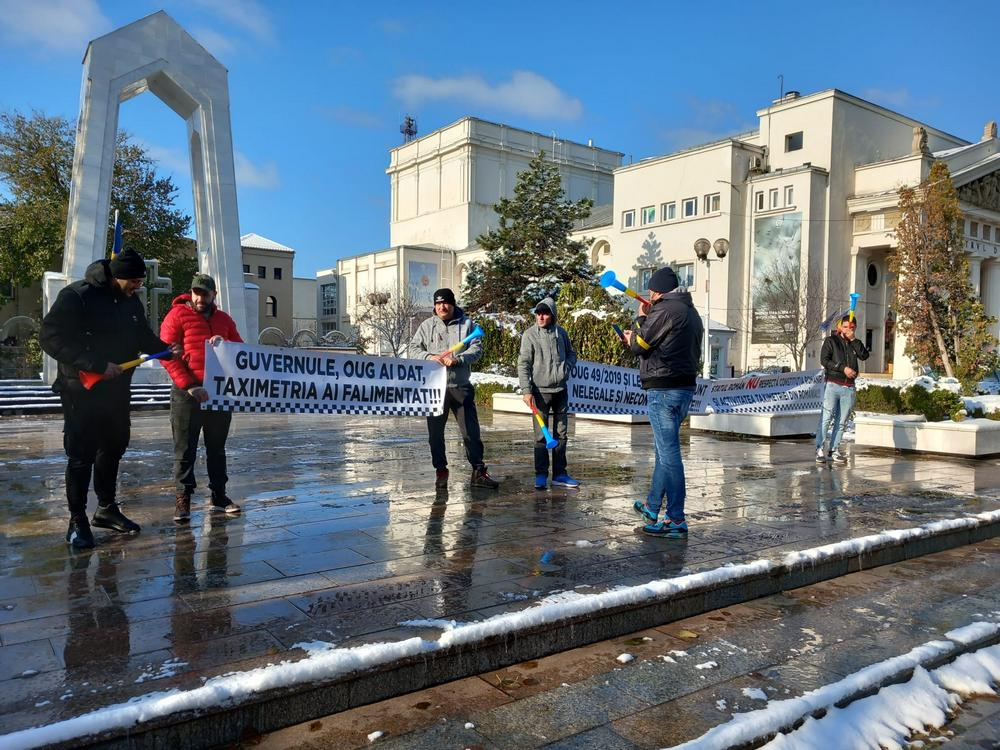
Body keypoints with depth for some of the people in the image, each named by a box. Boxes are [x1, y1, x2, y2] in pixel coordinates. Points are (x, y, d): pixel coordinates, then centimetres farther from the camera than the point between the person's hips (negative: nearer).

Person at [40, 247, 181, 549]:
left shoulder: (132, 302, 6)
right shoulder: (77, 296, -15)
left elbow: (143, 336, 16)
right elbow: (51, 339, -20)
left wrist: (166, 350, -3)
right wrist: (97, 365, -26)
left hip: (117, 390, 7)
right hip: (82, 392, -7)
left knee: (113, 448, 15)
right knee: (81, 455, -1)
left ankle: (107, 508, 29)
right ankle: (78, 521, 11)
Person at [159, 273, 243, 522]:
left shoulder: (224, 319, 14)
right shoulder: (177, 315, -1)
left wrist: (225, 343, -9)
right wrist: (189, 386, -17)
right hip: (188, 392, -4)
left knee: (217, 447, 12)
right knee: (185, 449, 1)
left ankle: (219, 495, 20)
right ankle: (183, 499, 9)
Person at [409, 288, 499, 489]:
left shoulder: (466, 323, 5)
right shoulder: (427, 325, 8)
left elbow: (477, 348, -1)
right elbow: (414, 348, 6)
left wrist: (458, 359, -17)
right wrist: (430, 357, -13)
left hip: (461, 386, -1)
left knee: (471, 431, -1)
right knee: (435, 433, 7)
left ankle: (479, 471, 6)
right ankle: (441, 471, 20)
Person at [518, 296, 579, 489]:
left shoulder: (561, 333, 5)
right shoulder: (529, 335, -6)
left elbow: (571, 354, 18)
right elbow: (523, 364, -8)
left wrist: (567, 367, -3)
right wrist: (526, 390, -15)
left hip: (561, 390, 4)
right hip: (540, 391, -4)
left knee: (561, 434, 9)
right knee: (541, 435, 0)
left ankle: (559, 474, 18)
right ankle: (541, 475, 8)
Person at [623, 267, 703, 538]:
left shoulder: (666, 309, -13)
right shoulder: (691, 311, 18)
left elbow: (639, 345, -10)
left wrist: (641, 319, 6)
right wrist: (638, 337, 21)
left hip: (664, 389, -10)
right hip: (686, 386, 10)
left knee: (668, 453, -6)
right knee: (665, 450, 19)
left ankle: (676, 520, -2)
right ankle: (652, 507, 33)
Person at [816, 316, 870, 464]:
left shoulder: (855, 343, 16)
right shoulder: (831, 340, 5)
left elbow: (864, 356, -2)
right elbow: (824, 360, -6)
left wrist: (853, 340, -6)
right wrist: (843, 368, -13)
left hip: (849, 388, 4)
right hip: (832, 384, -4)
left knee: (842, 421, 4)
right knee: (827, 417, -10)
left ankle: (834, 450, 9)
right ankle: (820, 449, -10)